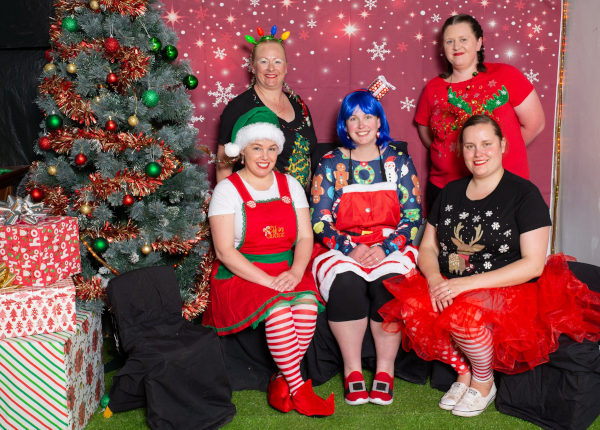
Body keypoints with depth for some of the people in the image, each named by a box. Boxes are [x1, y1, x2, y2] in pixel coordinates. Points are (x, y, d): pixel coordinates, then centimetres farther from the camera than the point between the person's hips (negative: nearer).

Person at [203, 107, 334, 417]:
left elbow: (305, 237, 7)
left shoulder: (290, 185, 11)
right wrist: (267, 280, -20)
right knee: (278, 309, -32)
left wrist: (296, 272, -14)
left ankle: (282, 380, -12)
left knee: (307, 304, -28)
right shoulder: (228, 189, -3)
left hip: (287, 272, 4)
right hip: (240, 275, -3)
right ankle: (299, 389, -18)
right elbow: (225, 251, -11)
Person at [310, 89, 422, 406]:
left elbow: (413, 218, 3)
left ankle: (385, 369, -17)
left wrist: (385, 248, -14)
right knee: (346, 282, -32)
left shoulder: (398, 162, 8)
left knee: (388, 282, -31)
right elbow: (320, 221, 1)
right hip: (342, 247, 0)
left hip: (391, 246, 0)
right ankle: (352, 370, -18)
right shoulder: (330, 164, 7)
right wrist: (351, 248, -16)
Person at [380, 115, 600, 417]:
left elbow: (533, 264, -12)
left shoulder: (524, 193, -4)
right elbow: (427, 247, 12)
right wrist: (435, 279, -12)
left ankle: (484, 382, -2)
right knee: (412, 308, -24)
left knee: (463, 314, -35)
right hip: (450, 288, 5)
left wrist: (468, 283, -20)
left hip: (508, 293, -5)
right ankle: (463, 371, 2)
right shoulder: (451, 192, 13)